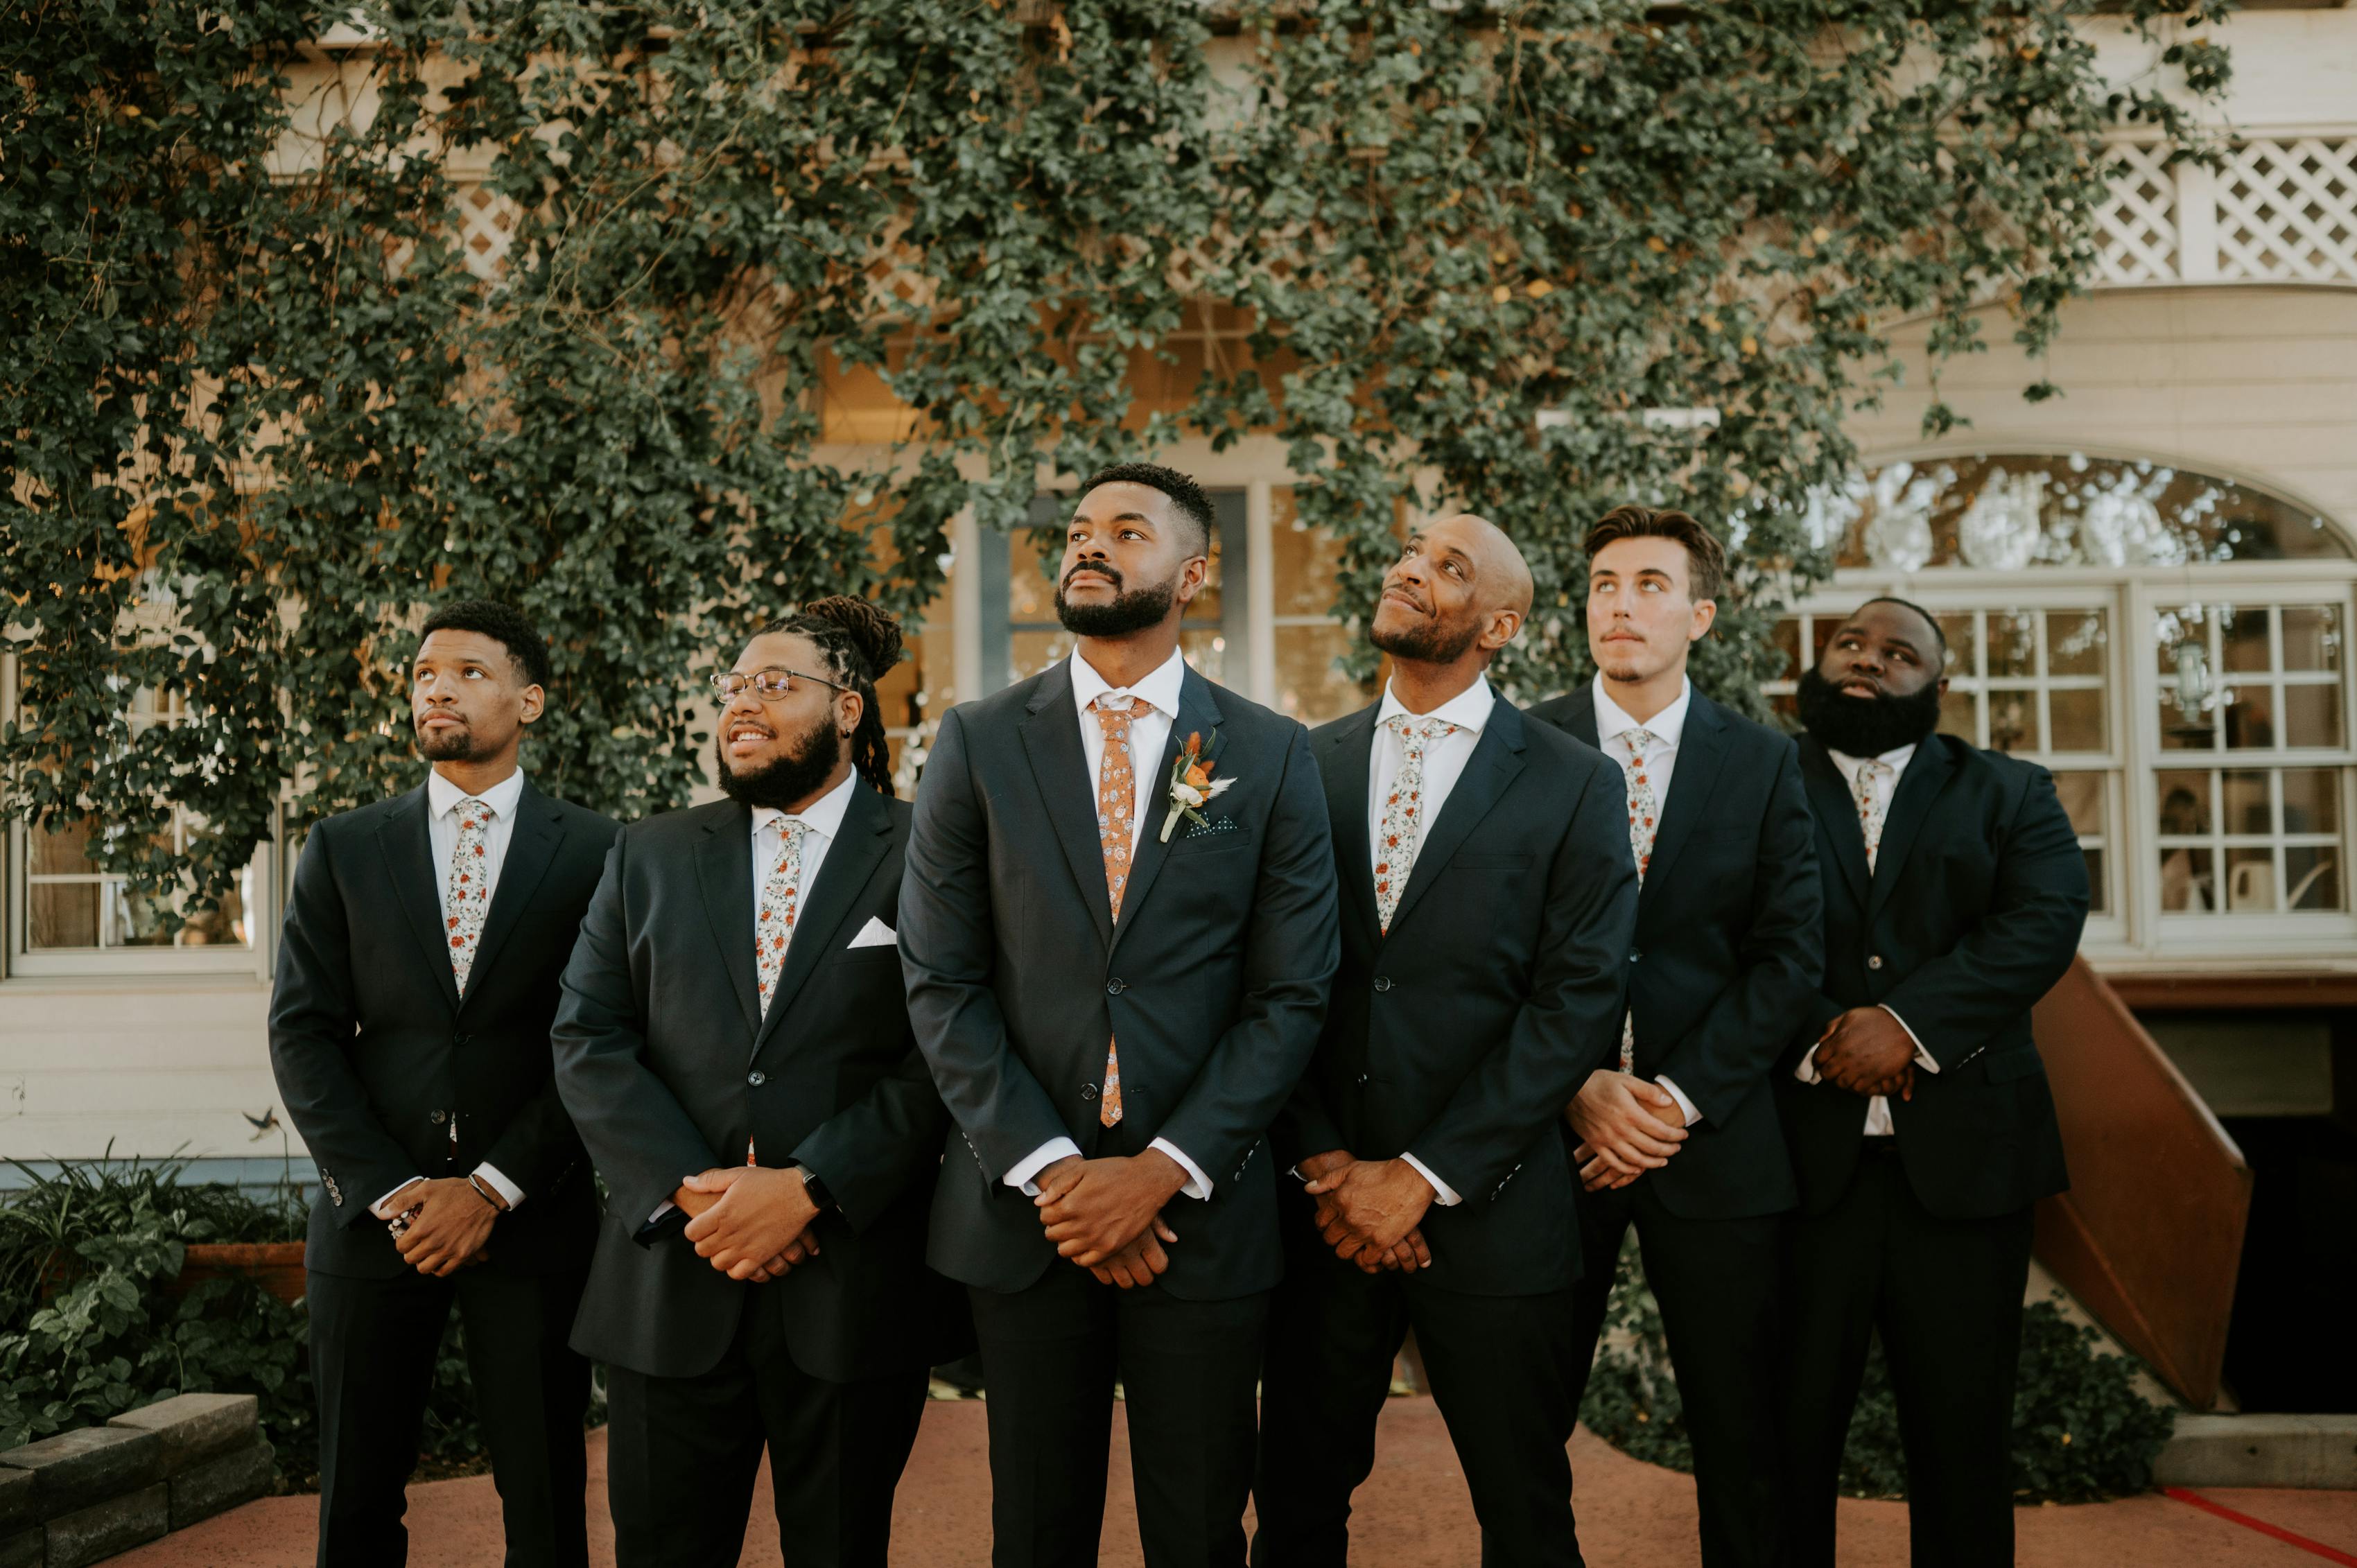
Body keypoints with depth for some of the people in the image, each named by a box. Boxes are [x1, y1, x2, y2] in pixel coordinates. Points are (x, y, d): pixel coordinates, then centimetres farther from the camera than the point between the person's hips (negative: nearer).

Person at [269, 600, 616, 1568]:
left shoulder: (593, 853, 3)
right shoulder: (343, 850, 9)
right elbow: (303, 1035, 3)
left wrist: (493, 1193, -10)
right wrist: (391, 1191, -8)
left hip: (531, 1223, -2)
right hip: (372, 1220, 2)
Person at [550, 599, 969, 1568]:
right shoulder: (648, 856, 12)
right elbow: (588, 1040, 4)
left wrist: (808, 1188, -16)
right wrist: (691, 1192, -10)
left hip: (855, 1288, -2)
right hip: (672, 1283, 3)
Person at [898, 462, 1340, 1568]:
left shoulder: (1270, 757, 3)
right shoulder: (978, 744, 3)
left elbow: (1292, 996, -1)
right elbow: (941, 986, -1)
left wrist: (1162, 1172, -11)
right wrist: (1050, 1171, -10)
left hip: (1199, 1210, 0)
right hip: (1020, 1214, 0)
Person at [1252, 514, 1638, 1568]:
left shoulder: (1574, 785, -1)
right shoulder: (1305, 766, 7)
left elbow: (1578, 1004, -7)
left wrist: (1422, 1178, -12)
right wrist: (1324, 1164, -8)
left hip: (1485, 1208, -2)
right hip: (1320, 1205, 2)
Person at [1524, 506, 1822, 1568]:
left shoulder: (1765, 764, 6)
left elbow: (1789, 955, 1)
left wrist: (1681, 1098, -9)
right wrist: (1579, 1088, -11)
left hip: (1711, 1138, 1)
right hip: (1554, 1131, 0)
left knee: (1740, 1431, 7)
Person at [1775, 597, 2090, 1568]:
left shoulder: (2009, 795, 13)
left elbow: (2045, 923, -4)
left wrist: (1907, 1023, -16)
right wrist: (1814, 1041, -17)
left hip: (1961, 1160, 1)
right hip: (1798, 1158, -1)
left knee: (1963, 1433, 7)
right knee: (1788, 1430, 3)